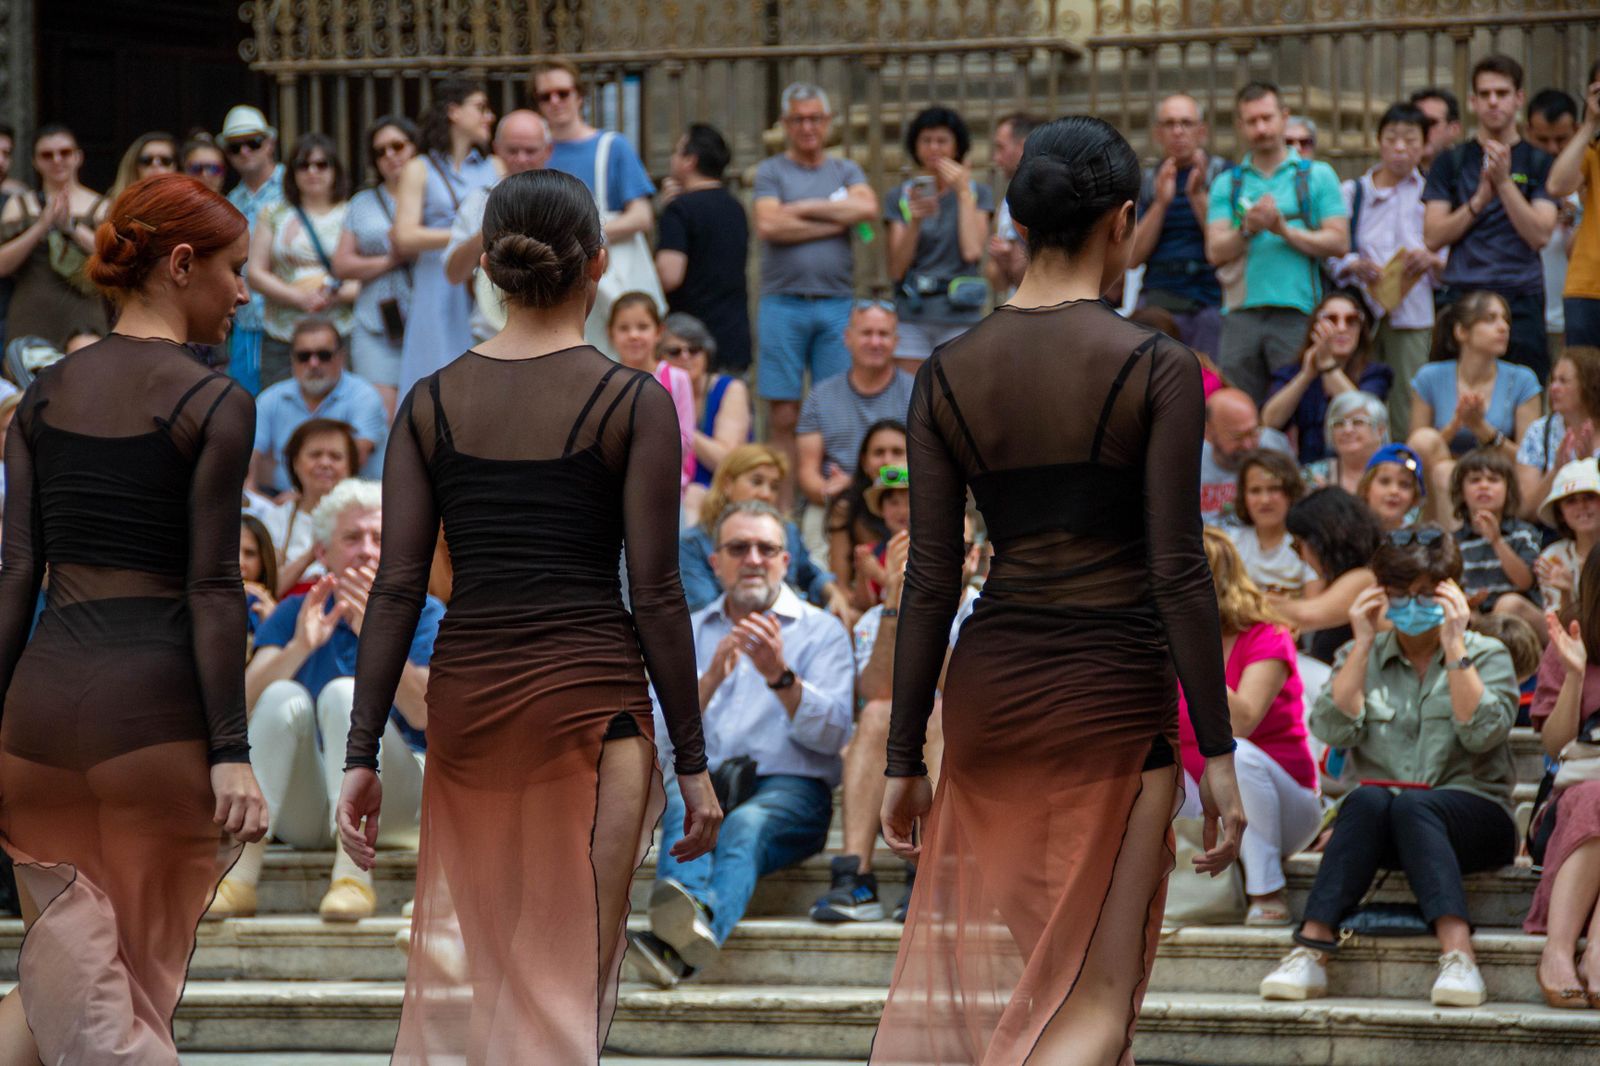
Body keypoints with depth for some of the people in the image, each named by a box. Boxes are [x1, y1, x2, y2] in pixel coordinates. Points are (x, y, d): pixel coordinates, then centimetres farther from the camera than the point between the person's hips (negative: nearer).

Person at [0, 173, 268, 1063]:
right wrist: (231, 752, -10)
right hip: (156, 694, -5)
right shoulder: (214, 406, -6)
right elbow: (213, 589, -10)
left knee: (72, 983, 14)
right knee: (145, 981, 8)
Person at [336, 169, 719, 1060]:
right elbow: (657, 596, -5)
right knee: (569, 981, 0)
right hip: (591, 692, -3)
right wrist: (693, 763, 1)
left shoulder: (432, 404, 4)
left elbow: (397, 591, 1)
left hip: (466, 693, 3)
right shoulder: (633, 402, -3)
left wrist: (363, 756, 4)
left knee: (458, 958, 16)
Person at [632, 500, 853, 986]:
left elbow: (831, 734, -3)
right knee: (683, 802, -34)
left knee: (746, 825, -37)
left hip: (789, 787, -3)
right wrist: (711, 679, -11)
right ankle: (689, 913, -66)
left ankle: (677, 947, -68)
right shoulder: (687, 633, 22)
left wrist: (780, 676, -19)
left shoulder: (821, 631, 13)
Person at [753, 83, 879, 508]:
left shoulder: (846, 171, 16)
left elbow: (867, 207, -4)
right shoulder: (771, 172, 9)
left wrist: (804, 209, -4)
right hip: (783, 303, -2)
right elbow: (769, 225, -9)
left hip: (837, 303, 2)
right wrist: (834, 221, -4)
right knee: (783, 414, -5)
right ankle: (782, 510, -4)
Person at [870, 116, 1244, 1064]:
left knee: (977, 981, 14)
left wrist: (905, 759, 8)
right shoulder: (1158, 369, -7)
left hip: (989, 686, 4)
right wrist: (1218, 752, -7)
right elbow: (1179, 571, -11)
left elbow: (931, 581, 3)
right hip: (1115, 696, -4)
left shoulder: (950, 374, 4)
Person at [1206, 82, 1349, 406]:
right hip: (1241, 314, 2)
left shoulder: (1318, 176, 10)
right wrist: (1247, 229, -12)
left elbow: (1339, 243, 0)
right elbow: (1216, 252, 6)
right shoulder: (1227, 184, 16)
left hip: (1296, 311, -2)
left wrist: (1285, 231, -9)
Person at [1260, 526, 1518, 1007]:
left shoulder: (1486, 655, 10)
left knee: (1413, 806, -35)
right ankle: (1313, 951, -44)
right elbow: (1333, 729, -3)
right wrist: (1364, 644, -5)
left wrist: (1454, 645, -11)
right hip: (1378, 826, 2)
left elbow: (1481, 733, -9)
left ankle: (1458, 952, -52)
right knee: (1368, 800, -33)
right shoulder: (1361, 657, 16)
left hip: (1470, 813, -2)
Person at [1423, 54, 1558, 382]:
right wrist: (1480, 198, -10)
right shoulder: (1452, 162, 11)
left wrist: (1504, 182, -12)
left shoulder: (1538, 163, 8)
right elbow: (1433, 237, 2)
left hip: (1520, 302, -1)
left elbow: (1539, 235, -4)